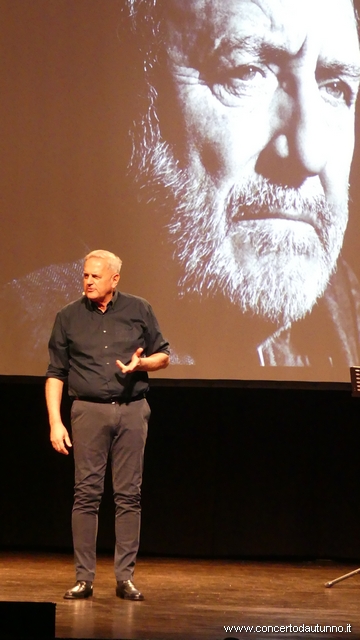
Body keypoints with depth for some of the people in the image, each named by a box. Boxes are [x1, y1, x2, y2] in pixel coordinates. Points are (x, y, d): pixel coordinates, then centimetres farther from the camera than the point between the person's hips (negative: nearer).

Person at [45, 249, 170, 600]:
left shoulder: (139, 310, 6)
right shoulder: (69, 317, 6)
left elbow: (162, 355, 13)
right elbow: (55, 373, 6)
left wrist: (141, 363, -10)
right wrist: (55, 422, -3)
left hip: (132, 410, 1)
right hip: (89, 410, 0)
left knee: (129, 494, 0)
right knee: (86, 494, -3)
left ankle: (125, 577, 5)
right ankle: (83, 577, 1)